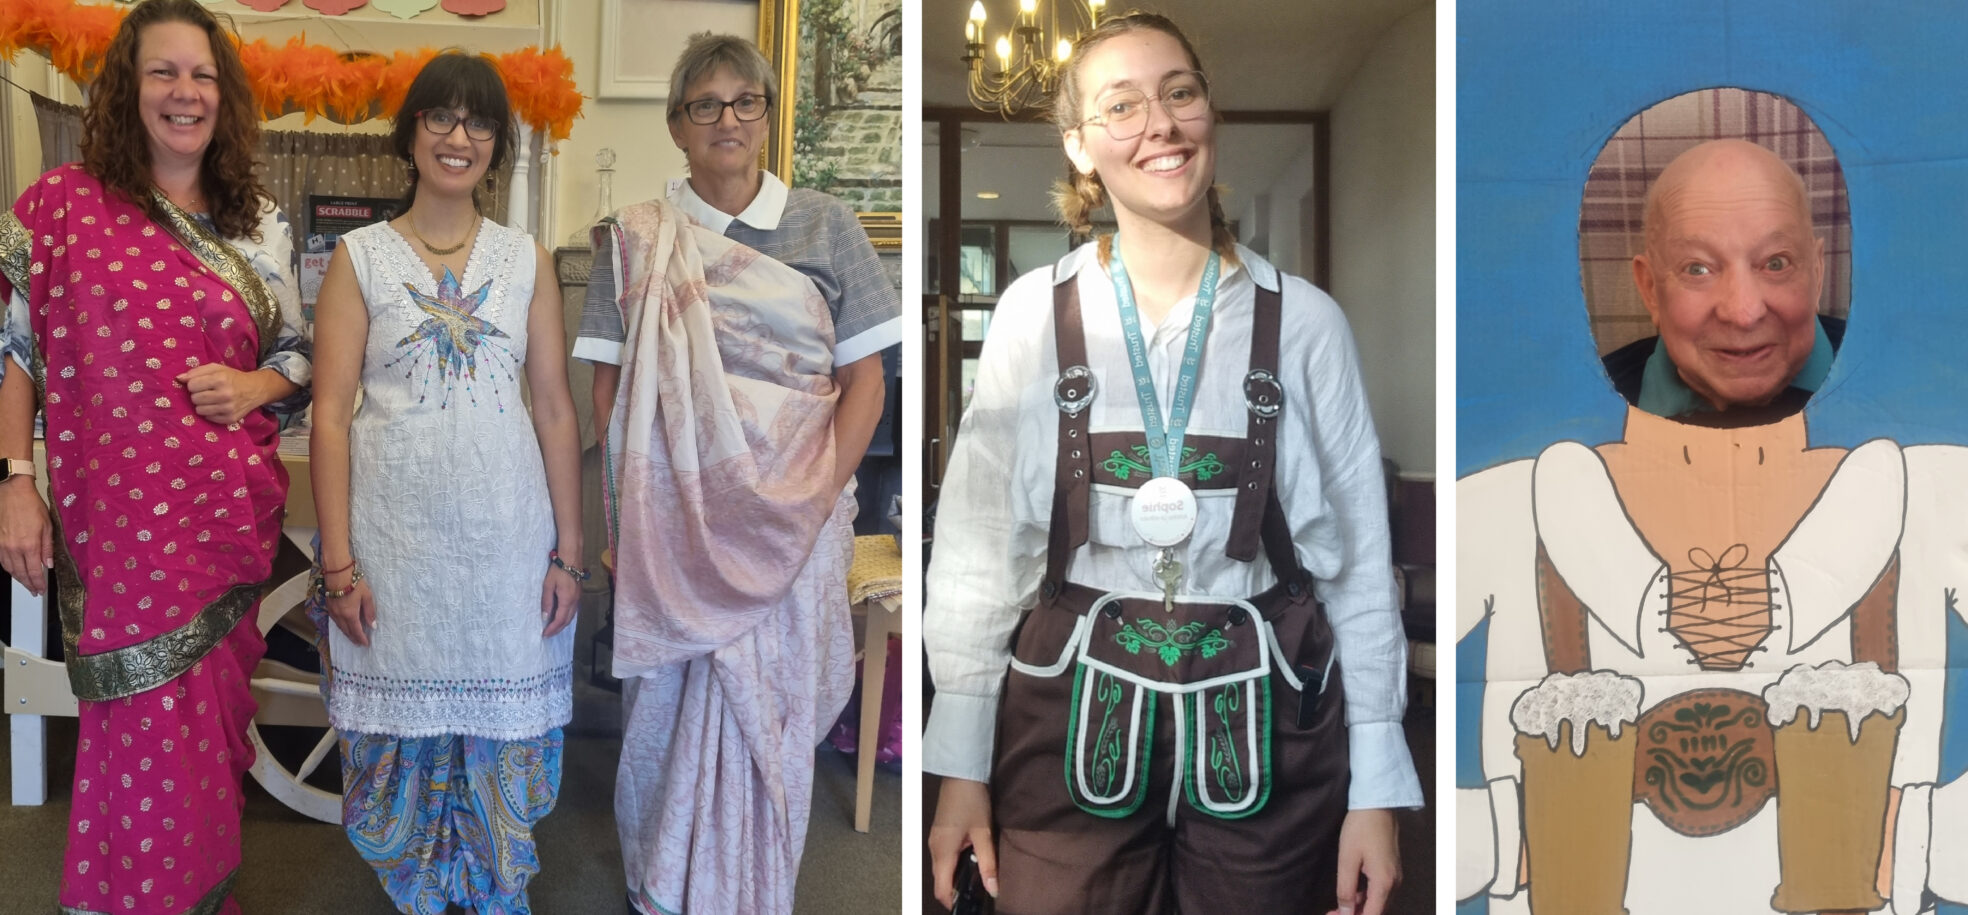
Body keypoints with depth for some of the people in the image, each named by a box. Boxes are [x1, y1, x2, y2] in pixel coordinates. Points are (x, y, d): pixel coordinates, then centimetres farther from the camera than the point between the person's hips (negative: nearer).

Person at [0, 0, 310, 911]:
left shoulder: (259, 223, 8)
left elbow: (296, 355, 15)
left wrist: (254, 386, -7)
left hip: (233, 515, 3)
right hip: (119, 519, -3)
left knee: (210, 728, 12)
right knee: (149, 740, 1)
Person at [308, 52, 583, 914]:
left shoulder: (526, 258, 6)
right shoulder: (360, 255, 1)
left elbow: (555, 407, 4)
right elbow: (331, 414, -3)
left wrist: (568, 551, 1)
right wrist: (338, 563, -9)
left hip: (507, 534, 1)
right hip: (394, 535, -1)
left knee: (506, 731, 9)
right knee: (401, 734, 8)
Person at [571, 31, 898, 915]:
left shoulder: (824, 226, 4)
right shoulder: (633, 240, 5)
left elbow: (864, 379, 1)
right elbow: (608, 388, 4)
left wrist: (819, 495, -9)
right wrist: (633, 511, -6)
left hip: (791, 519, 0)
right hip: (671, 522, 0)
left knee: (769, 713, 4)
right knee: (670, 706, 5)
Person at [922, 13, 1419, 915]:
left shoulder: (1304, 321, -3)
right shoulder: (1035, 315, -4)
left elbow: (1359, 561, 0)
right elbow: (977, 548, -1)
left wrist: (1377, 789, -1)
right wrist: (961, 767, -2)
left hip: (1263, 718, 1)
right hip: (1073, 715, 0)